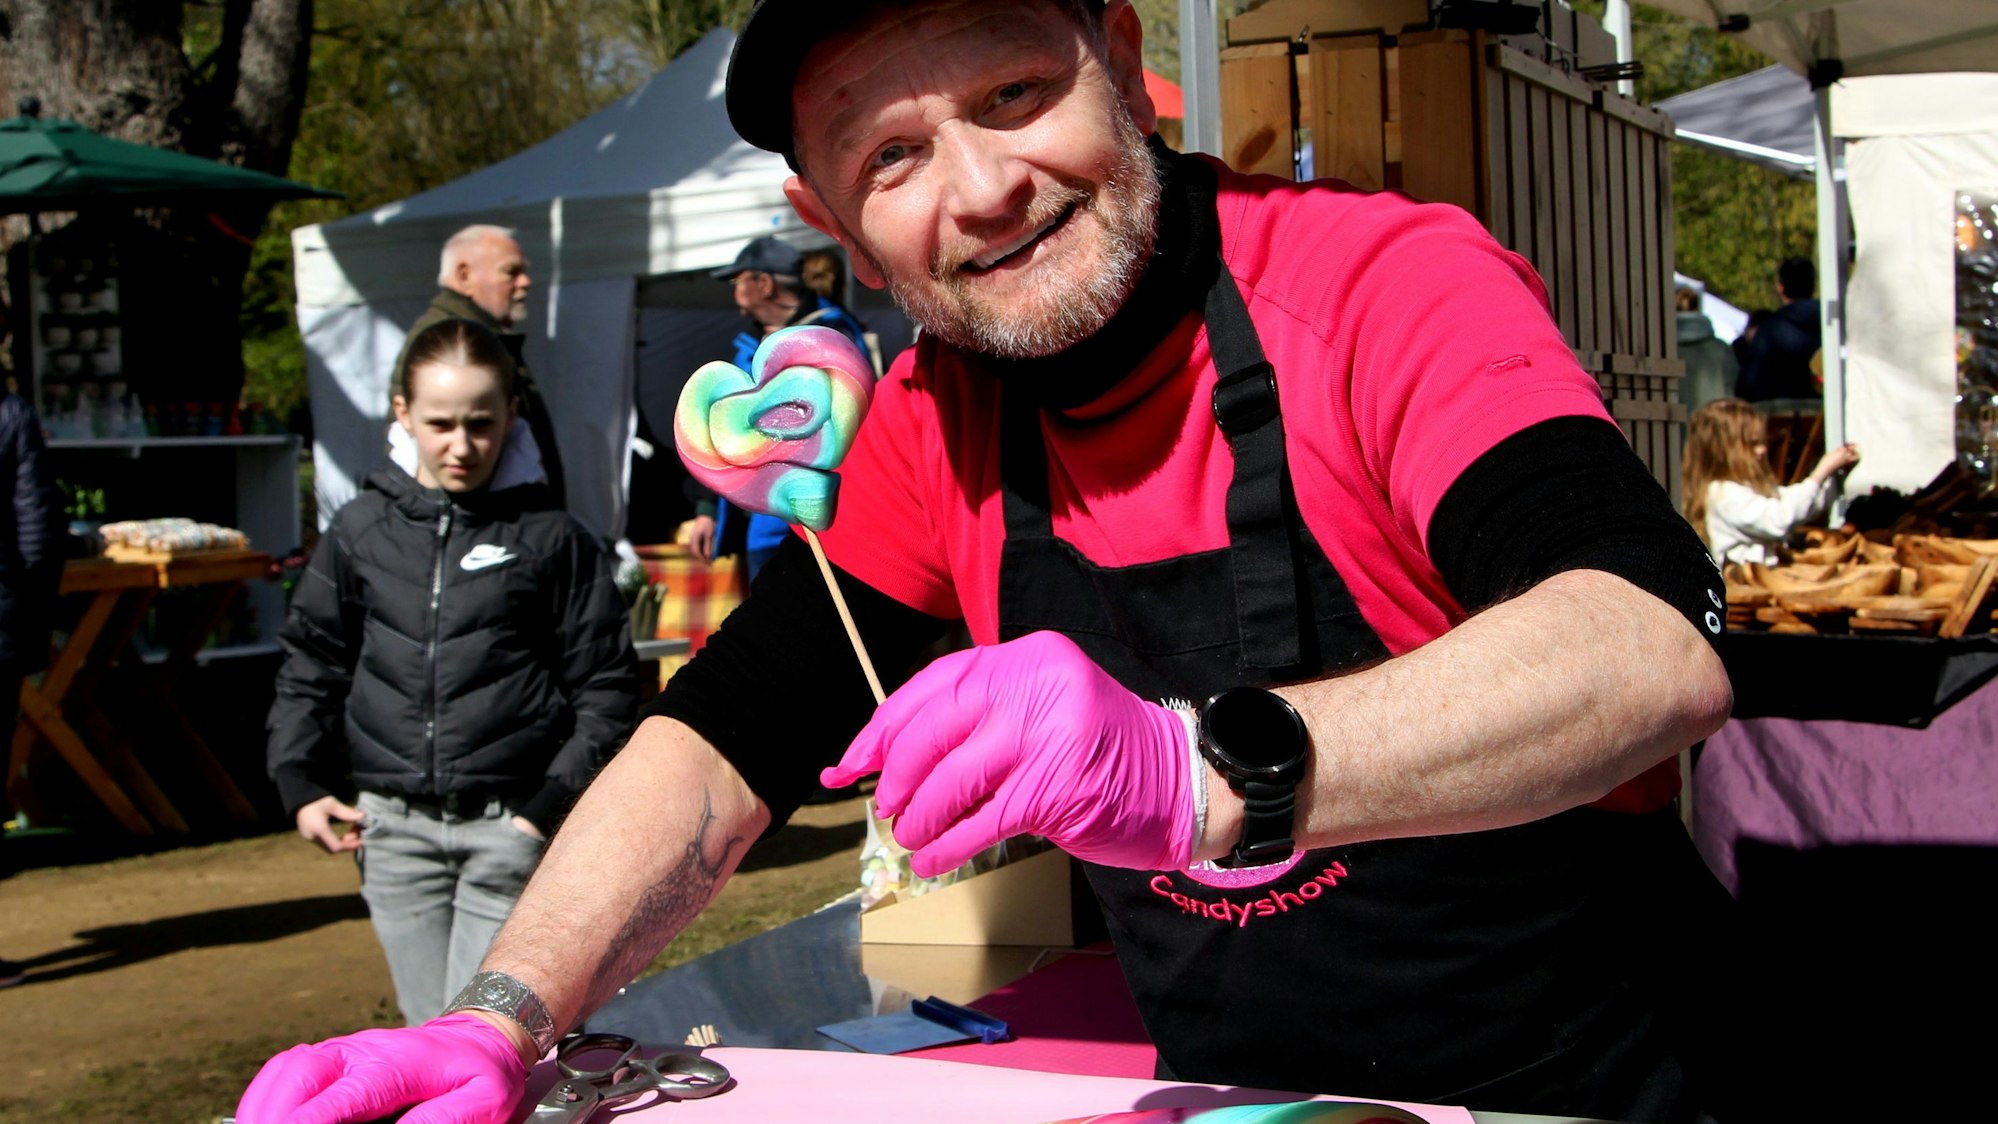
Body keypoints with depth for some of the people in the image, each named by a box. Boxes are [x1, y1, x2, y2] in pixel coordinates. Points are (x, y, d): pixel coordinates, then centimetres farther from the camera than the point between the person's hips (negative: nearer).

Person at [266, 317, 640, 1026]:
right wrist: (301, 782, 5)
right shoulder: (361, 530, 7)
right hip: (394, 828, 4)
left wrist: (557, 803, -8)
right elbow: (311, 664, 16)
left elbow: (607, 684, 0)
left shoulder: (549, 537, -2)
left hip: (509, 825, -3)